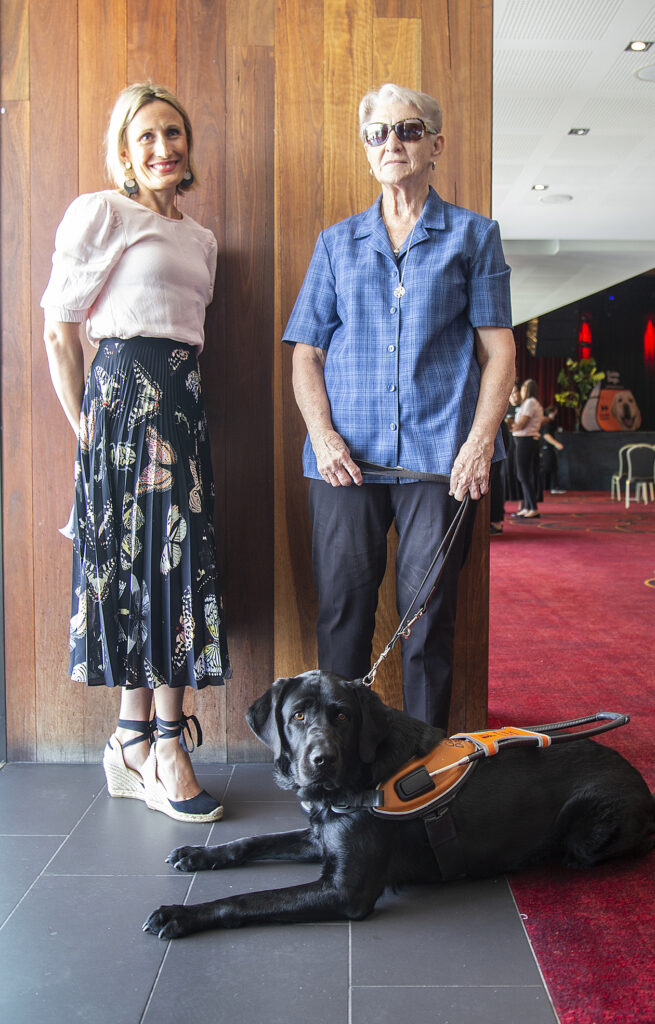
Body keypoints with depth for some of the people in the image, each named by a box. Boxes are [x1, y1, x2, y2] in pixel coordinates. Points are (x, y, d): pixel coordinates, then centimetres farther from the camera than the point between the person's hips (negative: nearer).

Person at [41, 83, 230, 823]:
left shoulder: (201, 240, 20)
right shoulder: (101, 213, 0)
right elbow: (60, 330, -4)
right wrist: (84, 425, -6)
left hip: (183, 402, 7)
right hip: (125, 393, -7)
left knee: (176, 563, 3)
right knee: (145, 562, -5)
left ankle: (137, 742, 14)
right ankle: (161, 749, 5)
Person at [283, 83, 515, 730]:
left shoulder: (473, 235, 13)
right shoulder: (336, 242, 18)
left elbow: (497, 349, 6)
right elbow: (306, 352, 13)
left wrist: (480, 440, -8)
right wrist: (322, 433, -4)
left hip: (439, 455, -1)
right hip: (347, 457, 2)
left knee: (429, 616, 1)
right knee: (342, 611, 2)